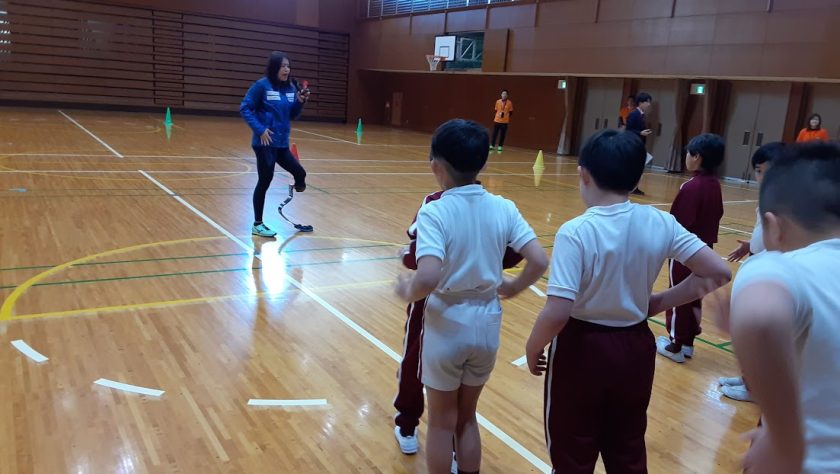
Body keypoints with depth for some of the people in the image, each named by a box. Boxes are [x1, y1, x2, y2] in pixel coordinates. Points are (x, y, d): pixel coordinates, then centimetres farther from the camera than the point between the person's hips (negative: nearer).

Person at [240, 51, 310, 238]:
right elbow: (245, 109, -11)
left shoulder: (291, 88, 6)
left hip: (282, 143, 6)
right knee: (265, 181, 0)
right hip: (265, 143, -6)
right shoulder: (262, 85, -11)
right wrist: (260, 129, -19)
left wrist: (300, 102, -5)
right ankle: (257, 225, 12)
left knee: (300, 173, 5)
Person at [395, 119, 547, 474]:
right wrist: (511, 288, 9)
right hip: (486, 325, 4)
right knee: (467, 418, 24)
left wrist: (407, 292, -11)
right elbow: (538, 262, -9)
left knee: (442, 423, 18)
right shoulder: (504, 208, -6)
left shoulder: (434, 212, -19)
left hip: (447, 326, -4)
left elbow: (428, 277, -31)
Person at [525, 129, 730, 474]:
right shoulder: (660, 223, -7)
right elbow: (717, 273, -6)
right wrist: (659, 303, 2)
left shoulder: (576, 232, -22)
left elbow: (557, 313, -27)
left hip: (582, 350, -4)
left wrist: (532, 348, -8)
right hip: (635, 348, 5)